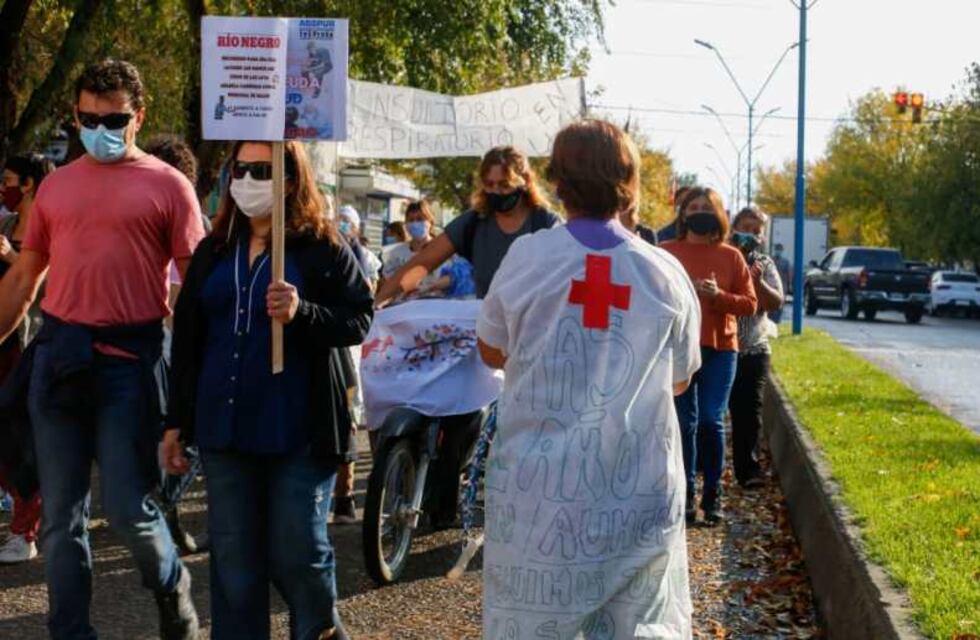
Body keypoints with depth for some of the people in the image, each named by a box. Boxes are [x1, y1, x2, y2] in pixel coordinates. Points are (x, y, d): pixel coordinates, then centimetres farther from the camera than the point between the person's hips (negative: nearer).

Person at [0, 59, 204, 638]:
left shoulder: (168, 186, 0)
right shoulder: (56, 187, 12)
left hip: (131, 357, -4)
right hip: (59, 355, 4)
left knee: (127, 507, -3)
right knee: (61, 515, 8)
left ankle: (174, 591, 26)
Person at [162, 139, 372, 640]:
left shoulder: (323, 247, -2)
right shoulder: (212, 251, 11)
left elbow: (359, 321, -8)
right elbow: (188, 341, 13)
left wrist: (302, 313, -26)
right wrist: (176, 423, 12)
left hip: (298, 430, -4)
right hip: (225, 428, 4)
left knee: (298, 551, 0)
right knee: (233, 561, 7)